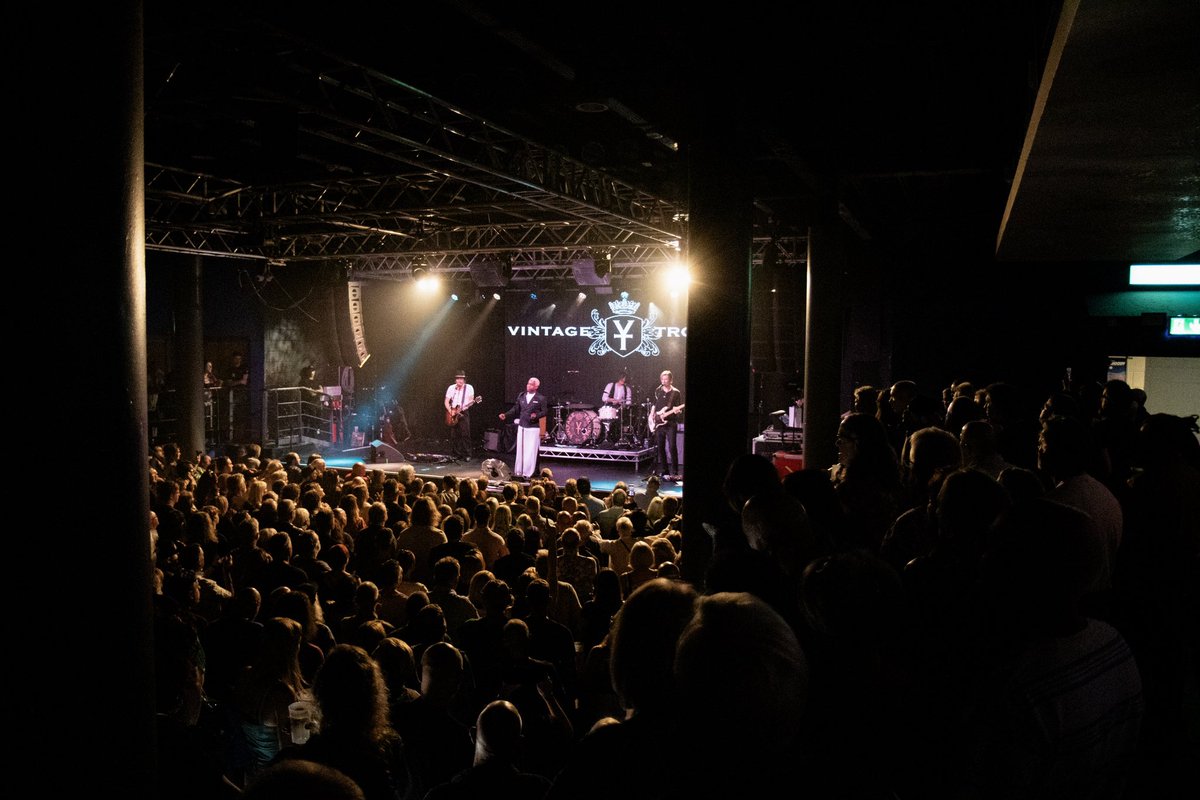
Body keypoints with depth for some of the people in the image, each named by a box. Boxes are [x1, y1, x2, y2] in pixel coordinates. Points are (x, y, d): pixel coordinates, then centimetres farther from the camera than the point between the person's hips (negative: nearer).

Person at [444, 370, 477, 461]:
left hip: (464, 413, -3)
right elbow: (446, 402, 5)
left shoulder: (469, 387, 0)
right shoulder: (451, 388, 6)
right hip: (453, 414, 3)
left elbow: (471, 400, -5)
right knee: (454, 435, 3)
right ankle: (456, 455, 11)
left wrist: (472, 401, -29)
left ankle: (467, 455, -7)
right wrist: (450, 411, -9)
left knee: (465, 434, -10)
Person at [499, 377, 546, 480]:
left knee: (530, 452, -3)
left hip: (534, 428, -5)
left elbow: (544, 412, -7)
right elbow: (515, 409, 11)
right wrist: (506, 415, 1)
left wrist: (536, 415, -25)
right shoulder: (521, 395, 8)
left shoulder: (541, 398, -6)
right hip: (522, 426, 5)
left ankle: (527, 473, 3)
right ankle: (518, 471, 21)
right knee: (520, 450, 12)